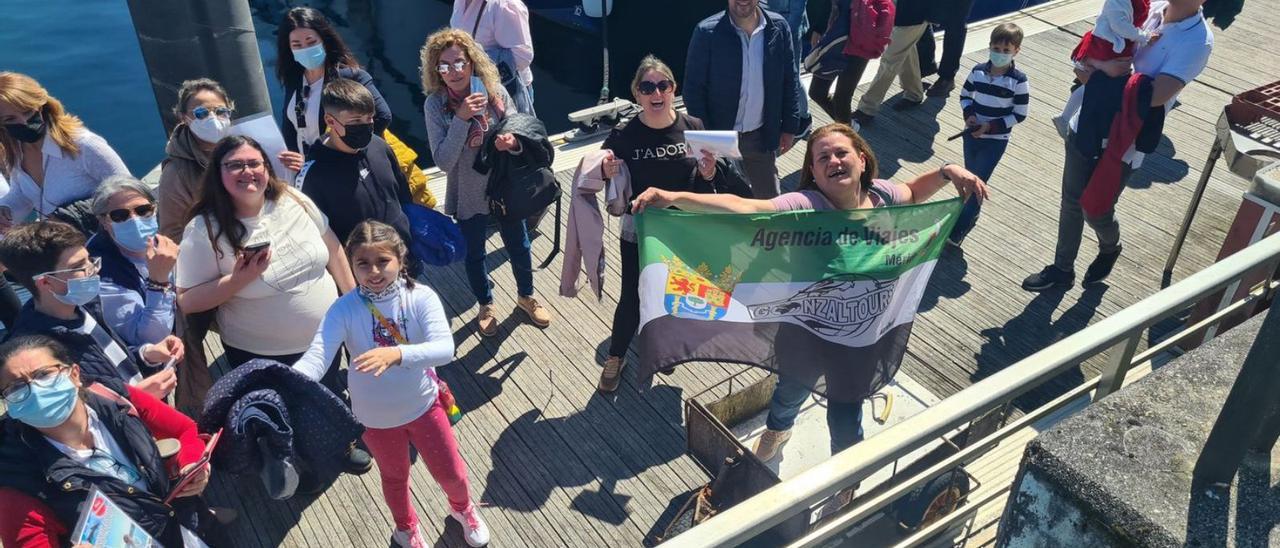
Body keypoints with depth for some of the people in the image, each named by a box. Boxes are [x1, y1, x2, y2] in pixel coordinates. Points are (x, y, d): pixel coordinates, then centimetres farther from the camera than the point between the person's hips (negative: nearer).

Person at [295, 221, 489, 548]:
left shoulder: (421, 298, -23)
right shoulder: (344, 310, -23)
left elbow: (445, 349, -36)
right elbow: (316, 358, -33)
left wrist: (396, 353, -53)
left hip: (423, 405, 0)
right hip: (376, 417, 0)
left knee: (451, 473, 18)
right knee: (395, 477, 25)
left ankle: (463, 508, 55)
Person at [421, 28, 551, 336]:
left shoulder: (495, 92, -14)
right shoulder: (435, 104, -18)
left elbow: (519, 136, -6)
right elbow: (443, 162, -22)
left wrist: (512, 142, -30)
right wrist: (461, 118, -32)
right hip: (468, 195, -1)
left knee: (519, 247, 19)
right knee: (474, 254, 18)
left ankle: (526, 296, 48)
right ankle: (485, 305, 45)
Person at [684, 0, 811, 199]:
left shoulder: (778, 27, -5)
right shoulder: (707, 32, -14)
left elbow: (790, 81, 3)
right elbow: (694, 89, -10)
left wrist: (790, 128, 3)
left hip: (762, 135, 2)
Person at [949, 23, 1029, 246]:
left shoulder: (1019, 80, -14)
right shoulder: (978, 71, -3)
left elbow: (1020, 114, -10)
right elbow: (965, 95, 11)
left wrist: (991, 127, -19)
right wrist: (969, 115, -9)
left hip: (996, 140, -4)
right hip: (972, 134, 4)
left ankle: (957, 231, 0)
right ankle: (971, 213, 39)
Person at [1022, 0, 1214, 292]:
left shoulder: (1197, 41, -16)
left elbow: (1156, 95, -26)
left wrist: (1111, 72, -18)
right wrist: (1105, 67, -20)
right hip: (1086, 127, 5)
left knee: (1096, 212, 11)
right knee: (1071, 202, 15)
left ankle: (1110, 250, 45)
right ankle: (1062, 269, 33)